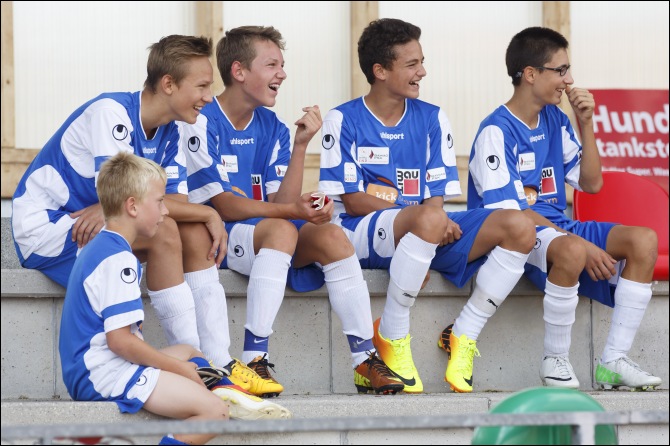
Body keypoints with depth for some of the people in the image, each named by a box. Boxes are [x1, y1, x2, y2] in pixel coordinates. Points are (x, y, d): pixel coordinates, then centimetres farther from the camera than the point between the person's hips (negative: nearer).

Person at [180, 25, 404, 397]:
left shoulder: (273, 129, 10)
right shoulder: (203, 124, -10)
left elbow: (281, 202, 0)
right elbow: (223, 205, -16)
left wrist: (300, 145, -10)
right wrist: (292, 211, -26)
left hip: (270, 232, 6)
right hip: (215, 238, -6)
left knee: (330, 235, -20)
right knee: (282, 229, -34)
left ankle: (366, 363, -22)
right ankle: (253, 362, -38)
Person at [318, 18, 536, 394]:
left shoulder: (432, 119, 13)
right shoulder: (344, 120, 0)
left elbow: (438, 196, 9)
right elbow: (352, 200, -7)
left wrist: (437, 221, -17)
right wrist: (420, 214, -19)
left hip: (425, 233, 5)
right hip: (364, 233, -5)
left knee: (518, 227, -16)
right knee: (428, 218, -39)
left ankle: (464, 338, -10)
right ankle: (392, 337, -24)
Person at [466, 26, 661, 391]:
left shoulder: (555, 120, 13)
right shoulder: (497, 131, -12)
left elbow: (591, 183, 17)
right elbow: (509, 211, -19)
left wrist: (586, 125, 3)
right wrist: (583, 246, -25)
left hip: (558, 227, 8)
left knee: (644, 240, -14)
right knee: (572, 251, -40)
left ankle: (614, 360, -16)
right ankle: (554, 361, -22)